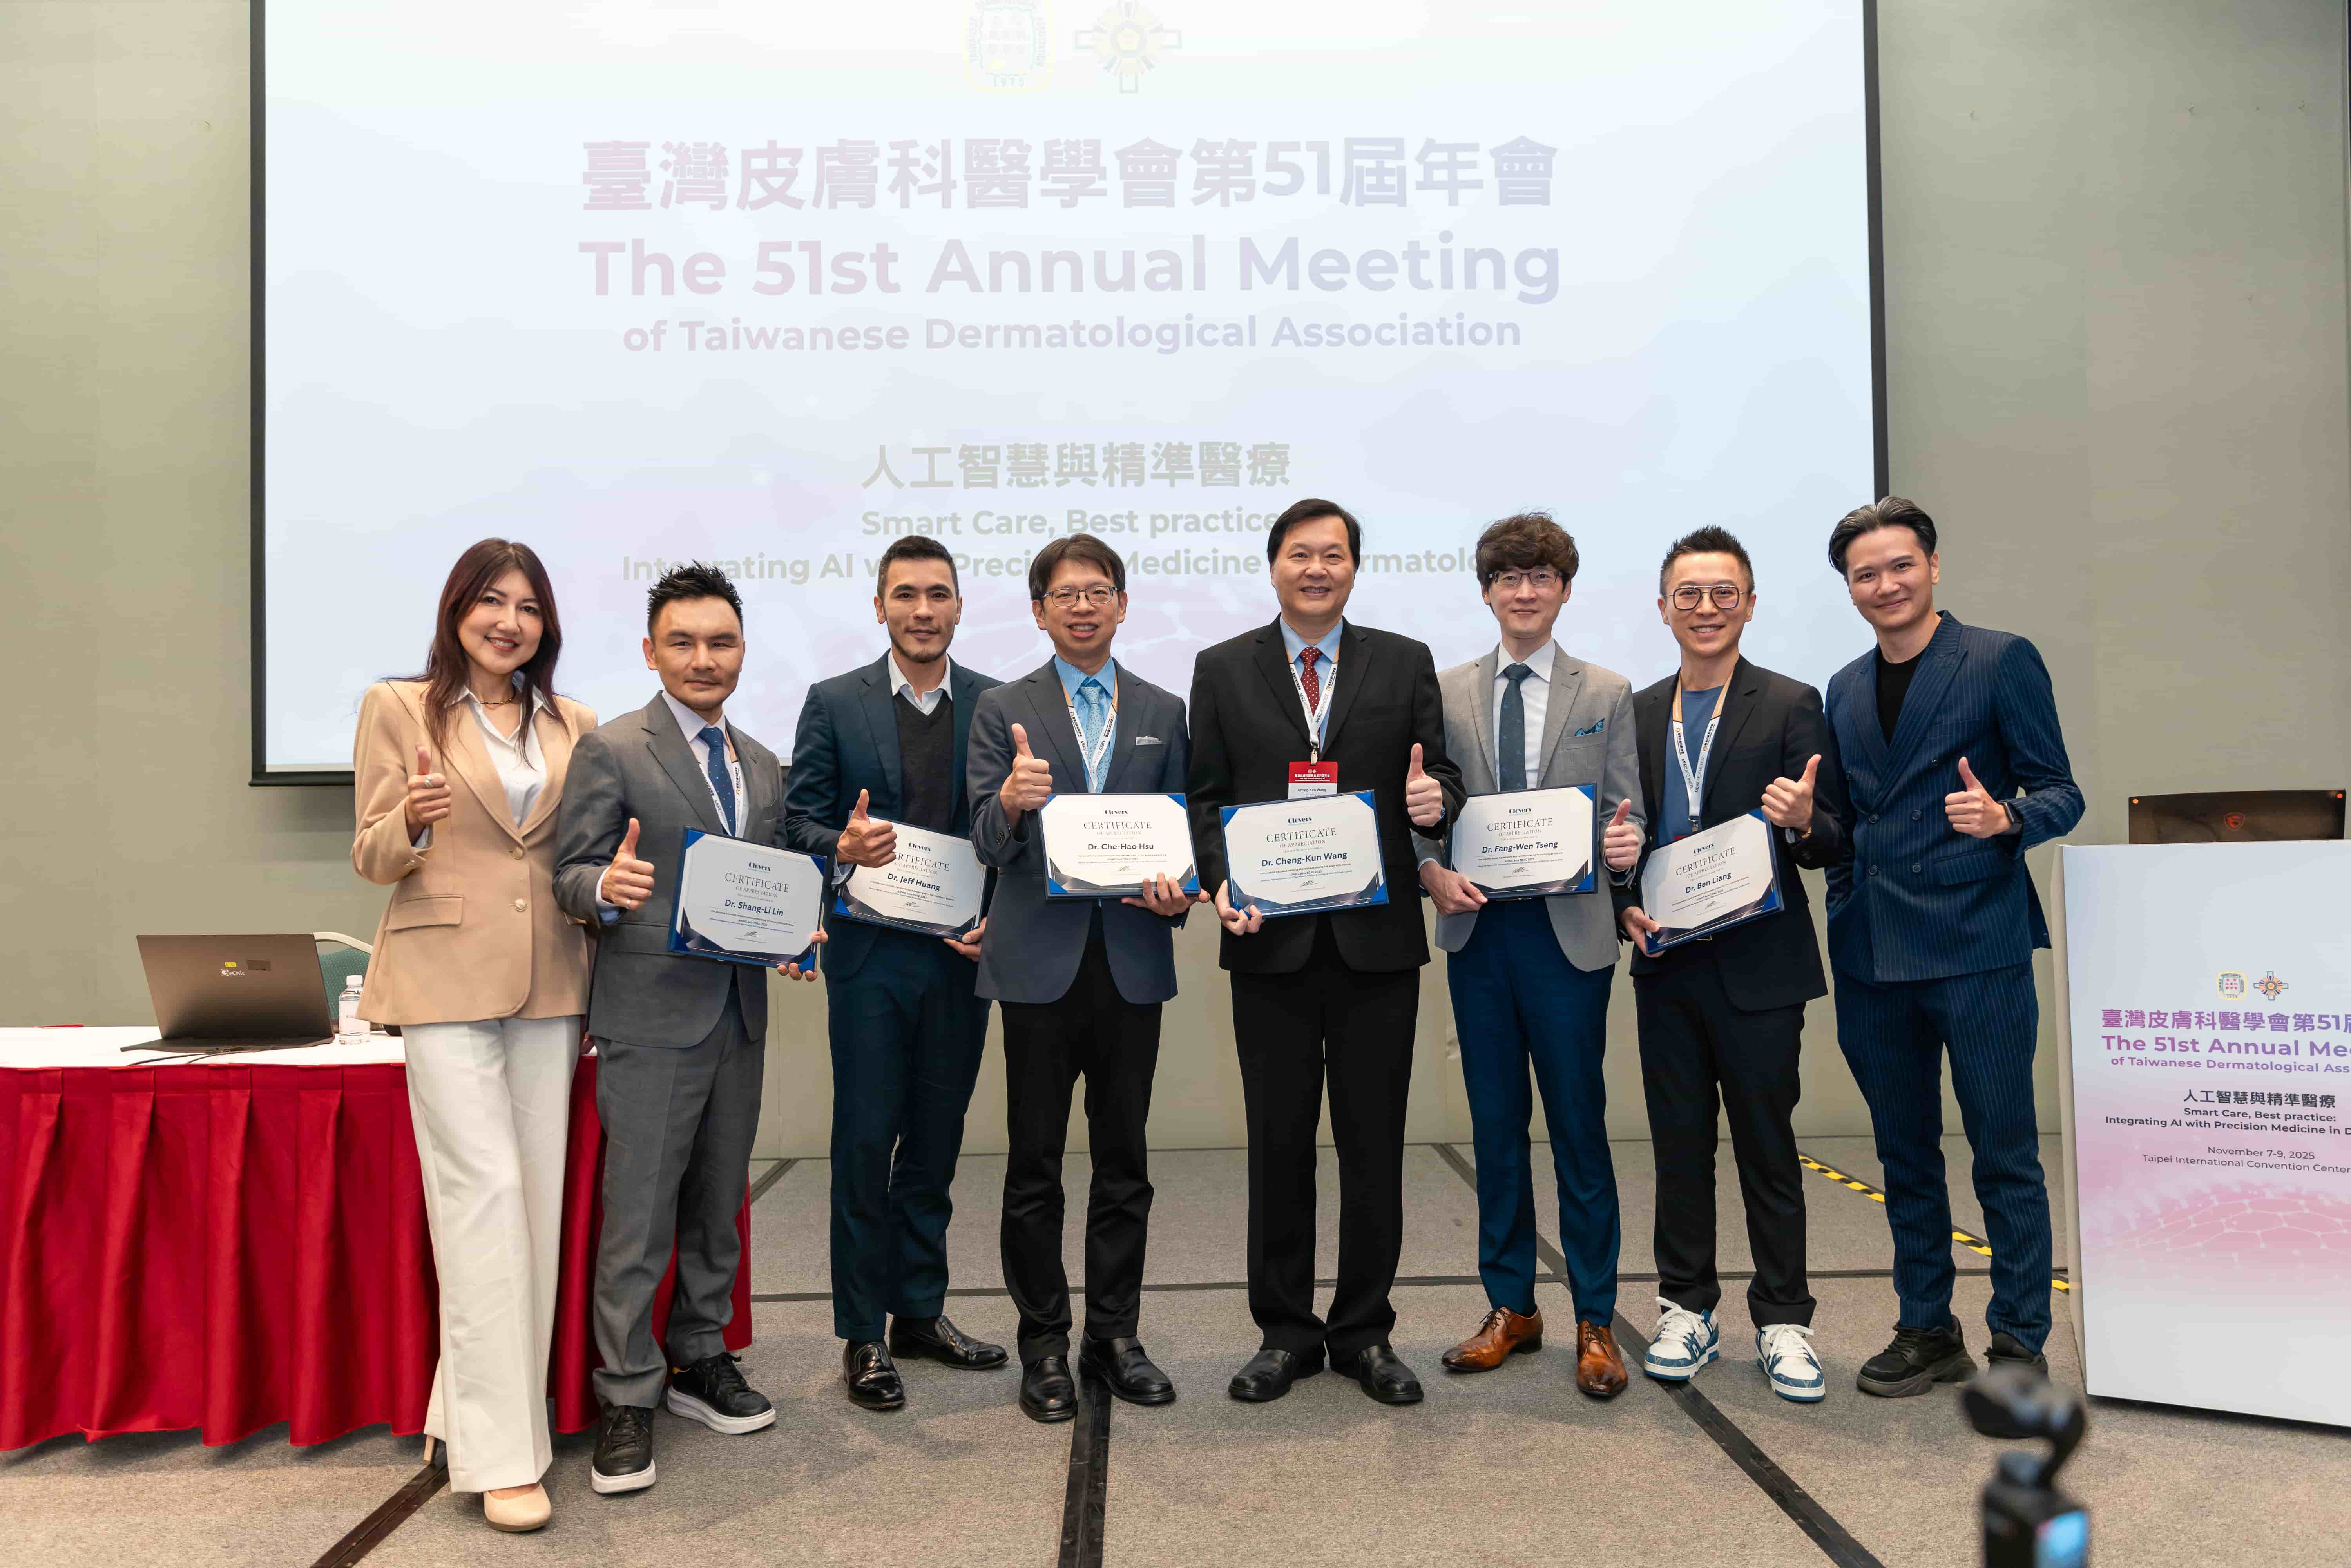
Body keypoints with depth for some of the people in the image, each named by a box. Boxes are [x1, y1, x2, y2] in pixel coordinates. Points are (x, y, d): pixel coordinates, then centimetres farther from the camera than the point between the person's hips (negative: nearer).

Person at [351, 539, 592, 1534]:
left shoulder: (574, 726, 12)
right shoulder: (398, 709, 2)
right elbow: (373, 859, 1)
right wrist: (413, 821, -21)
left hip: (549, 984, 4)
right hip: (447, 980, -4)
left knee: (537, 1196, 6)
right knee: (485, 1191, -10)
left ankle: (472, 1405, 21)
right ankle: (501, 1453, -4)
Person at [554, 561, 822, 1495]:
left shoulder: (764, 768, 15)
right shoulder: (611, 751, -5)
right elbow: (570, 876, -7)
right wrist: (607, 888, -29)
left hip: (740, 1015, 6)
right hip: (651, 1016, -6)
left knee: (718, 1201, 15)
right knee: (639, 1211, -3)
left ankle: (700, 1363, 29)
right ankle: (628, 1400, 9)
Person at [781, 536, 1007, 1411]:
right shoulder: (833, 705, 2)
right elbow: (798, 821, -1)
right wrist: (841, 846, -22)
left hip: (963, 954, 2)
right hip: (871, 954, -2)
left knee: (936, 1140, 12)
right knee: (866, 1143, 2)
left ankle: (920, 1312, 26)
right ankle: (862, 1334, 14)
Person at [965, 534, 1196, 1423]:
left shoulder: (1162, 712, 11)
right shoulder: (1003, 710, 3)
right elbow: (989, 846, -5)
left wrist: (1177, 893, -8)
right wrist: (1010, 801, -27)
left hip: (1134, 961, 2)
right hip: (1041, 963, -2)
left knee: (1124, 1160, 9)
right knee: (1035, 1164, 5)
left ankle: (1115, 1335, 22)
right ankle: (1043, 1345, 16)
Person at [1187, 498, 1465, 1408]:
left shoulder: (1405, 665, 8)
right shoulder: (1222, 670, 8)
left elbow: (1440, 778, 7)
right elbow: (1205, 799, 5)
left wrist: (1435, 803, -16)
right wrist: (1220, 881, -11)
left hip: (1376, 939, 0)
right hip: (1271, 941, 0)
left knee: (1374, 1146, 7)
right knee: (1278, 1145, 8)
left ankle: (1364, 1332, 22)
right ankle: (1286, 1332, 22)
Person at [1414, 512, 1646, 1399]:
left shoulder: (1607, 695, 6)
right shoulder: (1446, 693, 8)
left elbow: (1627, 814, 3)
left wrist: (1625, 844, -19)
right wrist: (1433, 874, -11)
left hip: (1568, 933, -2)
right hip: (1477, 930, 2)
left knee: (1579, 1128, 3)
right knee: (1496, 1128, 10)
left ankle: (1596, 1323, 15)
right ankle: (1511, 1309, 24)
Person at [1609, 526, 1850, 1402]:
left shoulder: (1790, 707, -1)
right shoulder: (1636, 714, 10)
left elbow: (1832, 842, -3)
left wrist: (1804, 823, -25)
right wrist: (1625, 908, -3)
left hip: (1758, 967, -3)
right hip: (1666, 967, 4)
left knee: (1767, 1147, 5)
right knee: (1679, 1144, 11)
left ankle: (1782, 1321, 18)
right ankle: (1687, 1309, 24)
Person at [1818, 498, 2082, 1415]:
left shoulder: (2001, 661, -1)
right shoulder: (1844, 690, 15)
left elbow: (2059, 794, -3)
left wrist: (2006, 817, -22)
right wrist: (1844, 920, 9)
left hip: (1977, 947, -5)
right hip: (1874, 958, 5)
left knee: (2003, 1154, 1)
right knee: (1905, 1156, 12)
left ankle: (2020, 1342, 13)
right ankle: (1927, 1333, 24)